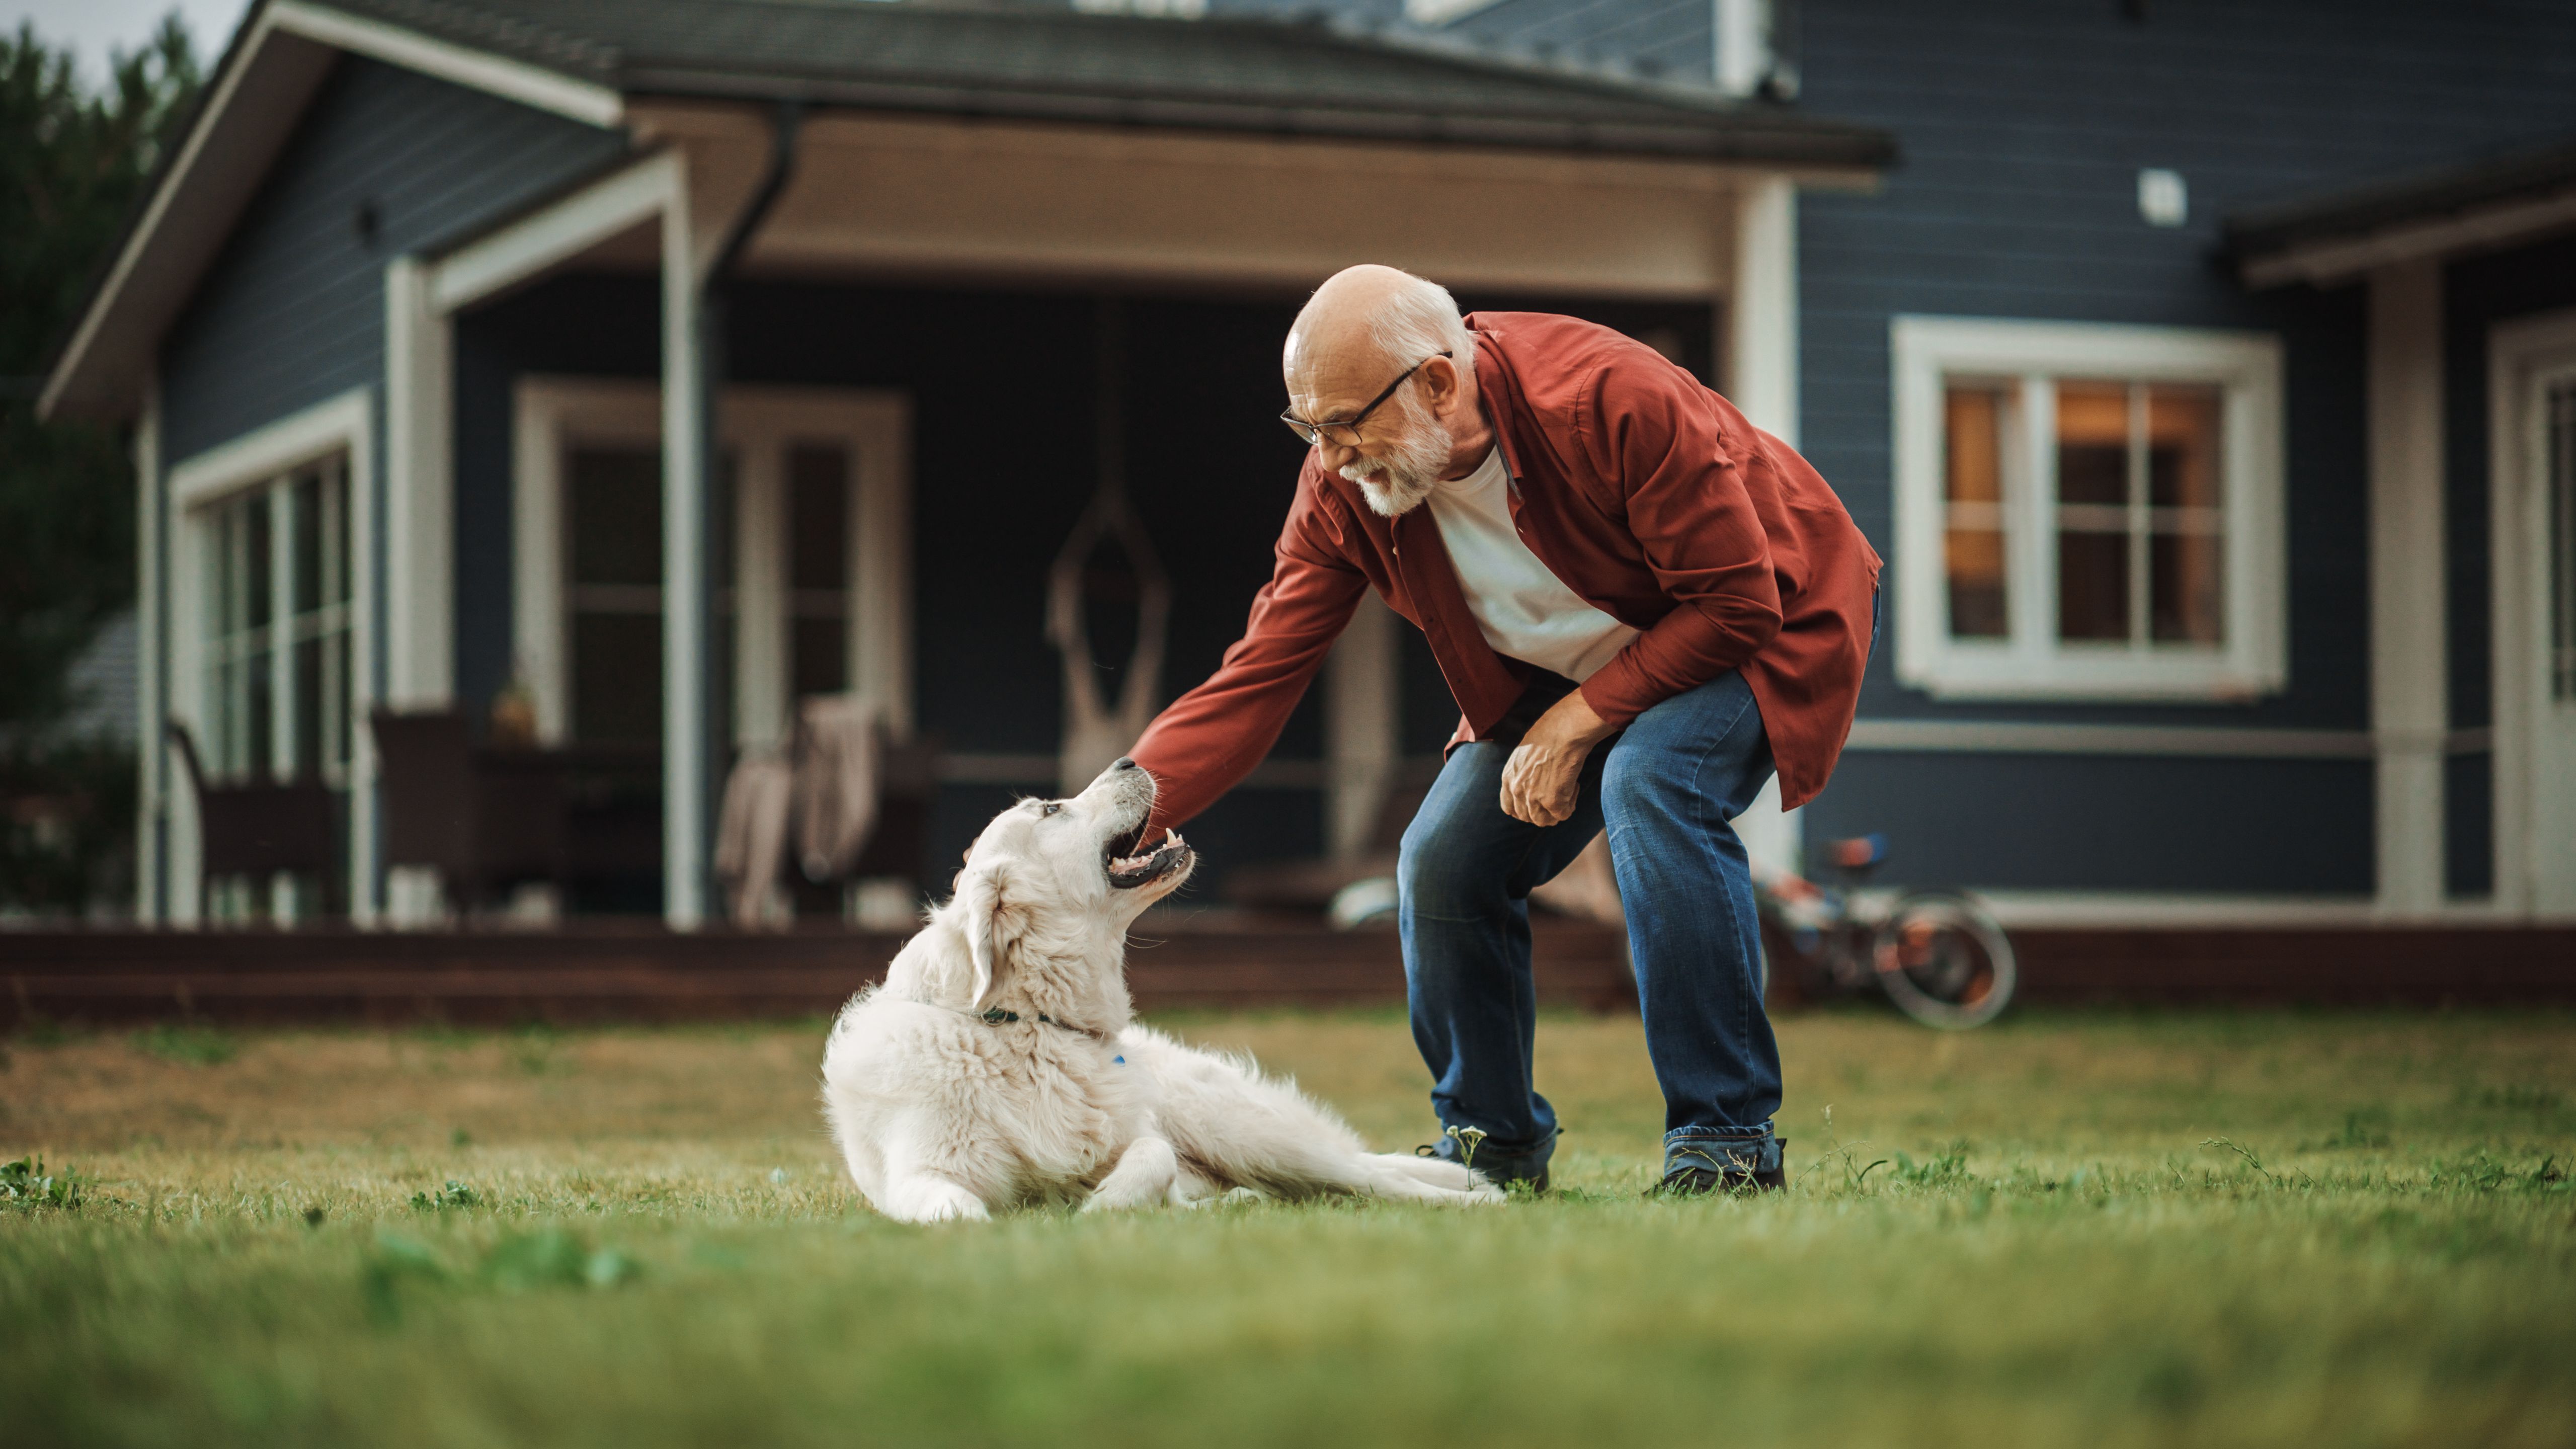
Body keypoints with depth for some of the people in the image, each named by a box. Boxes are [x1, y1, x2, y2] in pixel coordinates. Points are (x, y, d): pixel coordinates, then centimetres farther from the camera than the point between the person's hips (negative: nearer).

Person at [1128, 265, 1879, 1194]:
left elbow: (1734, 604, -28)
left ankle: (1728, 1139, -24)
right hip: (1567, 670, 6)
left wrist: (1576, 725, -28)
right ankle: (1492, 1145, 14)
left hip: (1765, 623, -6)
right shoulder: (1343, 489, -17)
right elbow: (1255, 679, -17)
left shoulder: (1612, 400, -35)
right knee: (1444, 864, -10)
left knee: (1649, 785, -34)